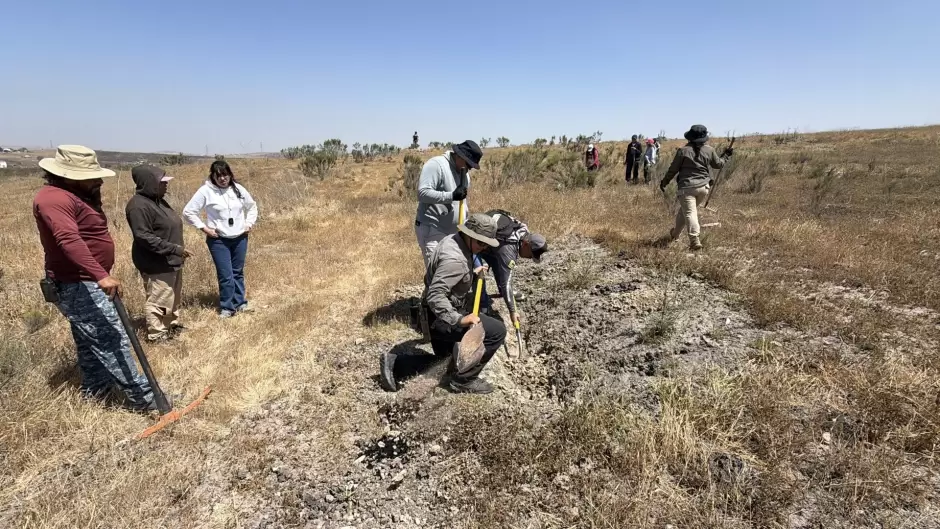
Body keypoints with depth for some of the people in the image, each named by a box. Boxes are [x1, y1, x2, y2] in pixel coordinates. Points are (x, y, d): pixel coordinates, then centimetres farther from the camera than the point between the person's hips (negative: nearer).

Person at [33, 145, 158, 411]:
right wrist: (101, 275, -44)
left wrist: (94, 193, 5)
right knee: (112, 340, -8)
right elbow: (69, 240, -35)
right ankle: (142, 397, -3)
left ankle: (95, 390, 32)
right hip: (77, 286, -11)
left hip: (86, 283, 11)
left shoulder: (75, 195, 13)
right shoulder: (55, 198, -21)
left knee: (93, 341, 19)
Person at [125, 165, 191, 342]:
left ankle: (171, 325, 36)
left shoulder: (158, 200, 12)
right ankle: (157, 334, 11)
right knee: (159, 300, -2)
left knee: (174, 297, 21)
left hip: (171, 261, 10)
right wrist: (175, 248, -27)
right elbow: (144, 237, -25)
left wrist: (178, 251, 23)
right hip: (157, 264, -10)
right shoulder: (139, 205, -20)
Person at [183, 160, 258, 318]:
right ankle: (227, 307, 9)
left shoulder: (238, 189, 1)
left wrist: (249, 223, 4)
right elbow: (188, 212, -6)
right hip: (218, 240, -3)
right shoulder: (206, 191, -10)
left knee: (238, 272, 14)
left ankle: (240, 303, 26)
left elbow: (252, 206, 16)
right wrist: (204, 228, -11)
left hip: (240, 238, 4)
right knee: (225, 275, -5)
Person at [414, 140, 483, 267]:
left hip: (454, 232, 8)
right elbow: (423, 193, -23)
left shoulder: (463, 171, 15)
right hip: (432, 230, -8)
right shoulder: (436, 165, -12)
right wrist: (451, 196, -28)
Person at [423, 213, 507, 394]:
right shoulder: (454, 258, -28)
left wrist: (473, 274, 12)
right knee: (497, 331, -14)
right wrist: (459, 320, -42)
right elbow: (435, 295, -36)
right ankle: (463, 380, -4)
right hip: (440, 319, -11)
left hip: (438, 317, 11)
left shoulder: (453, 241, 4)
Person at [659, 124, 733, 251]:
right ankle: (675, 234, 34)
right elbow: (719, 164, 18)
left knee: (689, 213, -8)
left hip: (686, 187, -4)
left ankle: (695, 241, -20)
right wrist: (726, 155, 38)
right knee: (684, 210, 20)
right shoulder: (709, 150, 4)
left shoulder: (683, 151, -7)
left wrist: (664, 182, 11)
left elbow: (673, 169, -2)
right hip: (703, 187, 5)